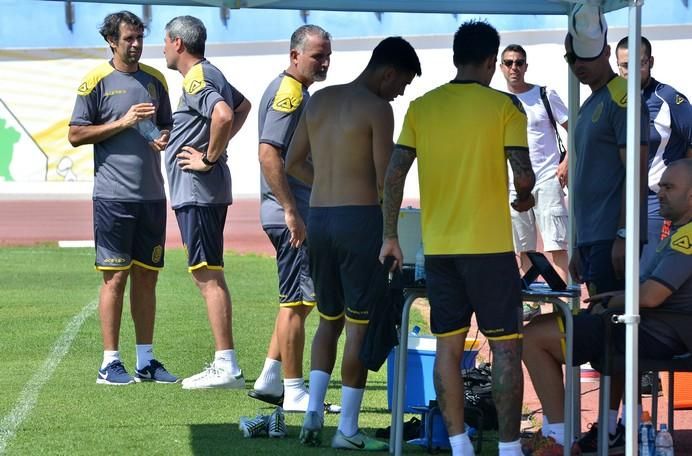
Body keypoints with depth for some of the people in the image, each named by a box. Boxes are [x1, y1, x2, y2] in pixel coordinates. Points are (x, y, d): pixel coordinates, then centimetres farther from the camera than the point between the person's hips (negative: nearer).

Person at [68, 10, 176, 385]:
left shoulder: (154, 80, 13)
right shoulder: (96, 81, -2)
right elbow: (75, 135, -4)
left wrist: (164, 138, 0)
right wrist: (123, 122, -12)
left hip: (152, 195, 5)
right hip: (113, 195, -5)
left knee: (146, 276, 8)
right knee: (115, 277, -5)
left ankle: (146, 361, 14)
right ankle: (110, 362, -1)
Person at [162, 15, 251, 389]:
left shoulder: (196, 78, -14)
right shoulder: (209, 74, 18)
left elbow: (223, 115, -33)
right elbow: (242, 106, 36)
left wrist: (209, 158, -20)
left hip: (197, 191, -10)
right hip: (201, 192, 10)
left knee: (208, 276, -11)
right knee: (208, 275, 12)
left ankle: (226, 367, -13)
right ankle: (225, 365, 14)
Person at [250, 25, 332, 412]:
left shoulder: (296, 91, 18)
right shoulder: (289, 92, -14)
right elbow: (268, 154, -23)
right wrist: (292, 212, -25)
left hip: (300, 213, 11)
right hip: (292, 215, -11)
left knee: (301, 299, 16)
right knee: (297, 301, -6)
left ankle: (270, 380, 21)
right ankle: (294, 392, -3)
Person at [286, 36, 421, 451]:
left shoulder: (320, 100, 10)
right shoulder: (377, 109, -10)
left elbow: (293, 163, 16)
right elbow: (384, 180, -12)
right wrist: (390, 229, 5)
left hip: (319, 217, 6)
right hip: (360, 218, -6)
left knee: (329, 317, 18)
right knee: (360, 323, 0)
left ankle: (314, 409, 4)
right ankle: (347, 428, 1)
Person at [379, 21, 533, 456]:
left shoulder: (421, 107, 5)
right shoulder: (505, 106, -5)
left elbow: (395, 172, 1)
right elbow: (523, 173, -11)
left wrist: (390, 236, 8)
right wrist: (525, 196, 12)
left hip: (439, 247, 4)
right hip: (490, 245, -4)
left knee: (449, 347, 9)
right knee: (506, 347, 2)